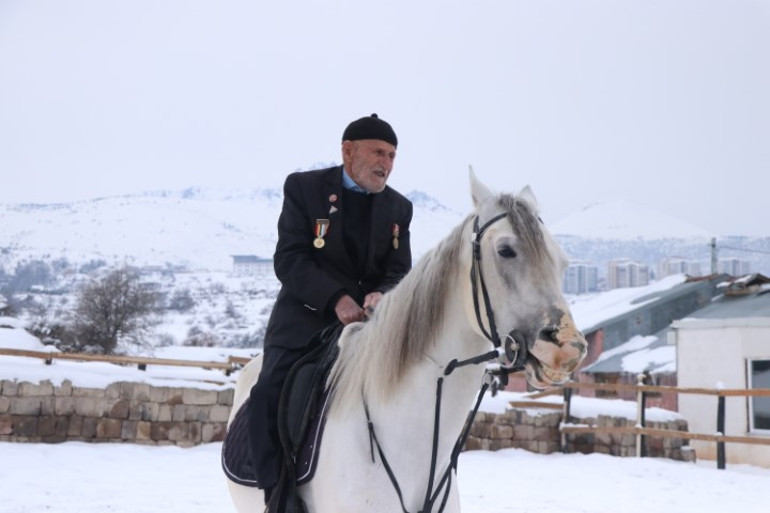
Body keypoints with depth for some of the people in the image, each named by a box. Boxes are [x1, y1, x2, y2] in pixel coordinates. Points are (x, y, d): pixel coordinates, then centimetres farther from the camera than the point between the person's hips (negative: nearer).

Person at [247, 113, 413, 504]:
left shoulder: (399, 208, 10)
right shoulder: (303, 187, -1)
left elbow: (399, 272, 4)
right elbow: (288, 259, -10)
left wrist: (382, 295, -22)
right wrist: (336, 299, -25)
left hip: (371, 321, 3)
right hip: (305, 317, -3)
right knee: (269, 396, -25)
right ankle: (277, 494, -16)